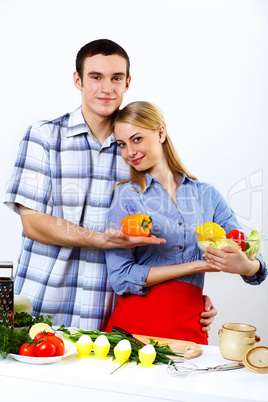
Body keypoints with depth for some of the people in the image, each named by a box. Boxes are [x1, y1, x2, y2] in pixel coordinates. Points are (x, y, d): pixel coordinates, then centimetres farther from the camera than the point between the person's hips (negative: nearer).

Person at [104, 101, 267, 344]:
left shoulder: (206, 194, 7)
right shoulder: (127, 195, 0)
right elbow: (121, 278, -9)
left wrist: (244, 266, -19)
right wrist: (196, 265, -12)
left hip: (189, 325, 2)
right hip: (135, 322, -2)